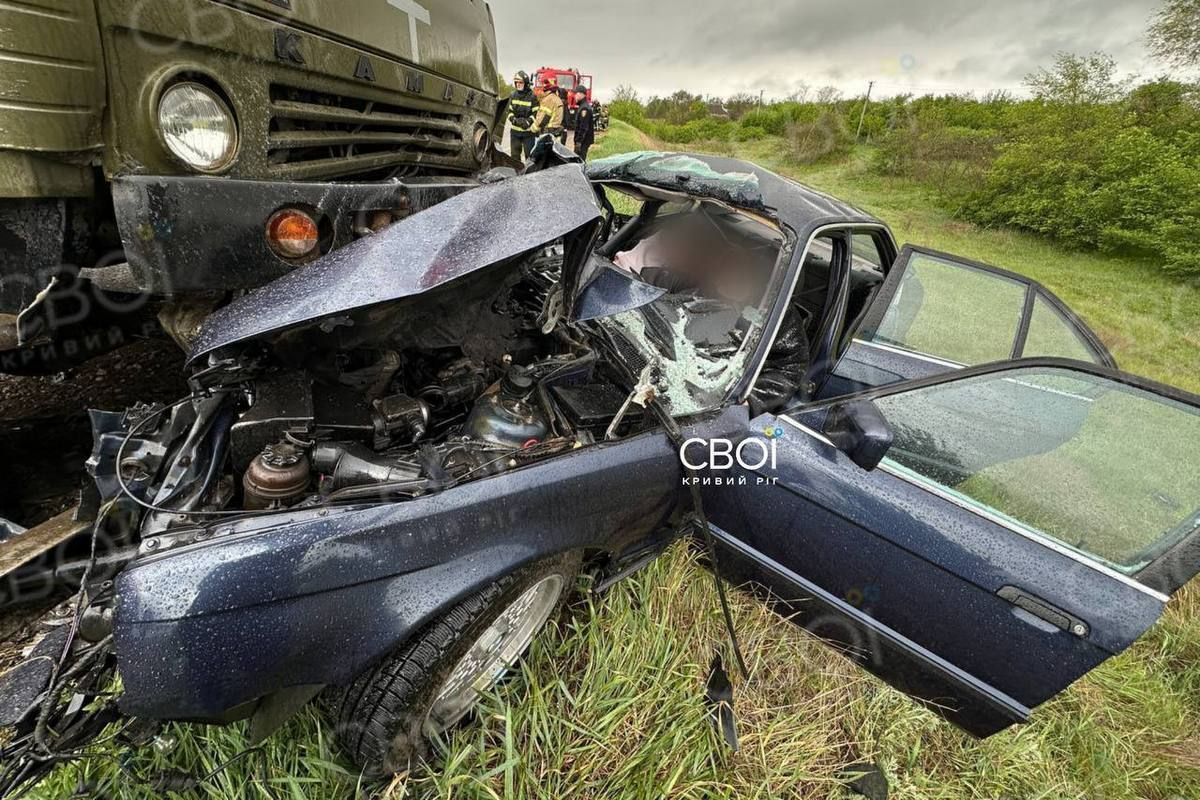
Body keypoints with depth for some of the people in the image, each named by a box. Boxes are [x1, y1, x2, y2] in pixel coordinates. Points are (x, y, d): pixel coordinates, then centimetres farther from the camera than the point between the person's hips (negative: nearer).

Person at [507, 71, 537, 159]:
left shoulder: (532, 96, -6)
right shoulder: (513, 96, 9)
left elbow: (536, 113, -6)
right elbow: (510, 111, 13)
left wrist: (528, 121, -20)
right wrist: (513, 119, -7)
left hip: (528, 131, -5)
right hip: (515, 130, 5)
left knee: (529, 155, -2)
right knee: (515, 155, 10)